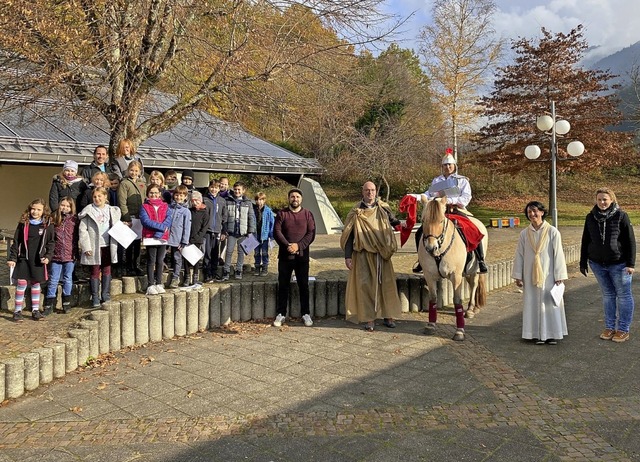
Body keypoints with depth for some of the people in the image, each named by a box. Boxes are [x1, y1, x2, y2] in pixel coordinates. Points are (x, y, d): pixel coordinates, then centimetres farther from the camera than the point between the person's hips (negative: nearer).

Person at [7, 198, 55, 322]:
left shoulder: (48, 225, 0)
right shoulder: (23, 223, 1)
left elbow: (51, 243, 4)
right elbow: (16, 242, 5)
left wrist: (48, 256, -8)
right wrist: (12, 258, 1)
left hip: (38, 260, 0)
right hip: (23, 259, 0)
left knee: (36, 284, 9)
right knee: (21, 284, -2)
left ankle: (35, 310, 17)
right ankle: (18, 311, 9)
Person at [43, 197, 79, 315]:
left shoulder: (74, 219, -1)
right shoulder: (54, 219, 4)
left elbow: (77, 237, 0)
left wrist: (76, 253, -5)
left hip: (70, 255, -2)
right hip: (56, 255, 2)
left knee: (68, 279, 9)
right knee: (53, 280, 6)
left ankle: (66, 303, 21)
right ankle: (49, 305, 14)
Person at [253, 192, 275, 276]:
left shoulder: (268, 210, -8)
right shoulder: (253, 210, -2)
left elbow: (272, 223, -5)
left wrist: (271, 234, -8)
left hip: (264, 235, -3)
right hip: (255, 235, 3)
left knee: (264, 253, 7)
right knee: (256, 253, 13)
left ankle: (265, 268, 18)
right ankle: (257, 268, 25)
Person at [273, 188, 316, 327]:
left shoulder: (308, 214, 6)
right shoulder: (282, 214, 5)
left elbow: (311, 233, -3)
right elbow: (277, 232, -4)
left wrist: (298, 245, -16)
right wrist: (287, 245, -18)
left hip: (302, 255, 0)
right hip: (285, 255, 0)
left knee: (303, 285, 5)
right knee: (283, 285, 5)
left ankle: (306, 314, 15)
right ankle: (281, 314, 14)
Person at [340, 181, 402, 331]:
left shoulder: (383, 208, 6)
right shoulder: (356, 212, 1)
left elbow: (393, 221, 20)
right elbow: (348, 234, 1)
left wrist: (399, 224, -5)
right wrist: (348, 256, -5)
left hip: (382, 254, 2)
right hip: (364, 254, -2)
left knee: (386, 283, 6)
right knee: (366, 285, -2)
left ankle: (388, 316, 20)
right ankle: (369, 318, 7)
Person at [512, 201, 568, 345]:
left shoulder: (553, 232, -6)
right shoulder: (524, 234, 1)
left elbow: (558, 255, -4)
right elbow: (519, 255, 5)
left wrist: (559, 276, -6)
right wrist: (518, 276, 5)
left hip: (548, 275, -2)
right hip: (531, 276, 2)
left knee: (550, 302, 4)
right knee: (534, 303, 7)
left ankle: (552, 333, 17)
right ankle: (537, 334, 17)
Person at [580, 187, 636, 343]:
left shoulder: (621, 216, -8)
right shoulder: (591, 217, 2)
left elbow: (630, 241, -7)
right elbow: (585, 241, 8)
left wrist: (630, 263, -10)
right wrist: (583, 263, 8)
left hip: (619, 264, -3)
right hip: (598, 264, 3)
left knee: (623, 295, 6)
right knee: (607, 295, 13)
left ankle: (623, 330, 16)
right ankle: (609, 327, 22)